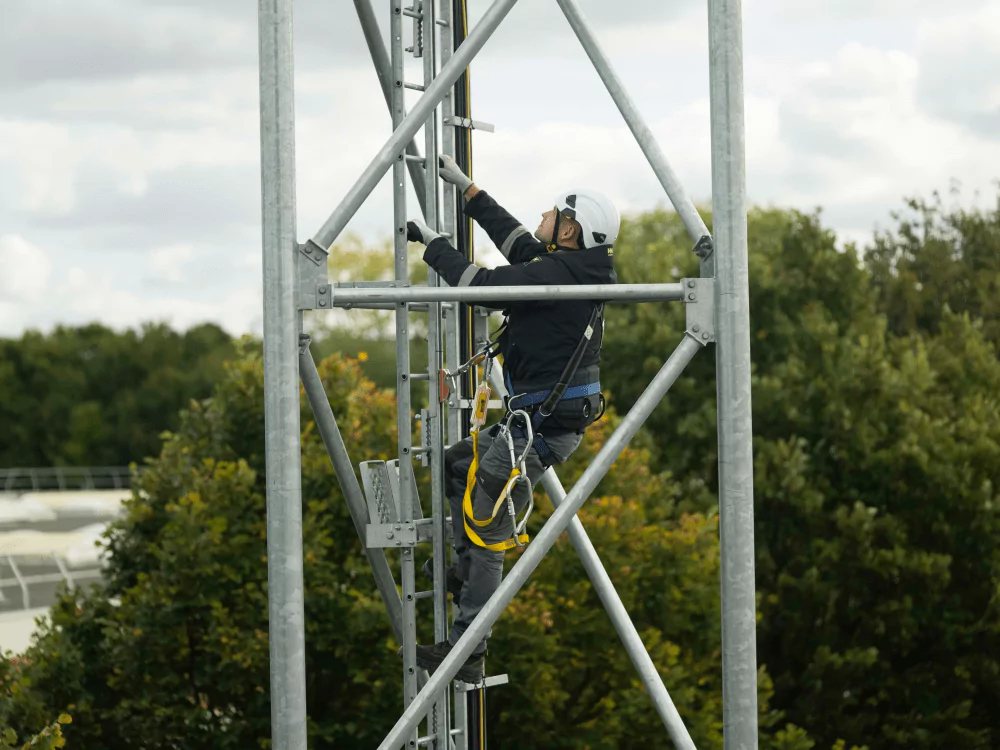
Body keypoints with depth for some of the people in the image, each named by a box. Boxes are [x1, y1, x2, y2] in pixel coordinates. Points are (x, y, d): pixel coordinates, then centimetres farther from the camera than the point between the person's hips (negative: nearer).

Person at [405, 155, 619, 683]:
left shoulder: (559, 274, -21)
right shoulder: (575, 270, 8)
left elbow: (481, 284, -20)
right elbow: (516, 241, 22)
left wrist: (432, 243, -5)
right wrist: (466, 189, 25)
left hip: (542, 429, -10)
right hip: (541, 418, 10)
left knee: (486, 531, -7)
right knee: (458, 463, 26)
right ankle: (466, 574, 27)